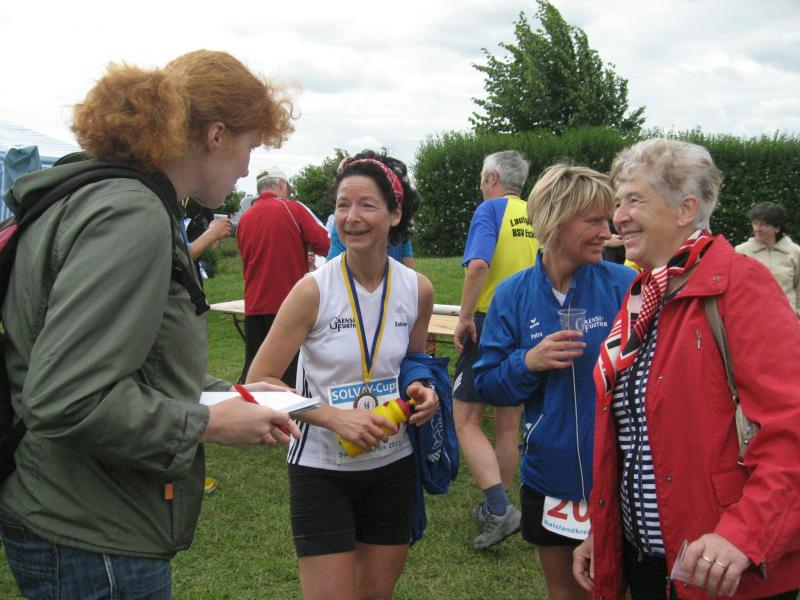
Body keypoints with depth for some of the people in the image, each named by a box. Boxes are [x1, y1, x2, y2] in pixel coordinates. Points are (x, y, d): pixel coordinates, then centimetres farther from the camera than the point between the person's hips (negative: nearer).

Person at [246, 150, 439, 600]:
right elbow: (259, 381, -14)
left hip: (392, 464, 4)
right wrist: (335, 416, -26)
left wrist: (423, 392, -9)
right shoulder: (313, 290, -15)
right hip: (322, 467, -4)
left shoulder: (417, 289, -4)